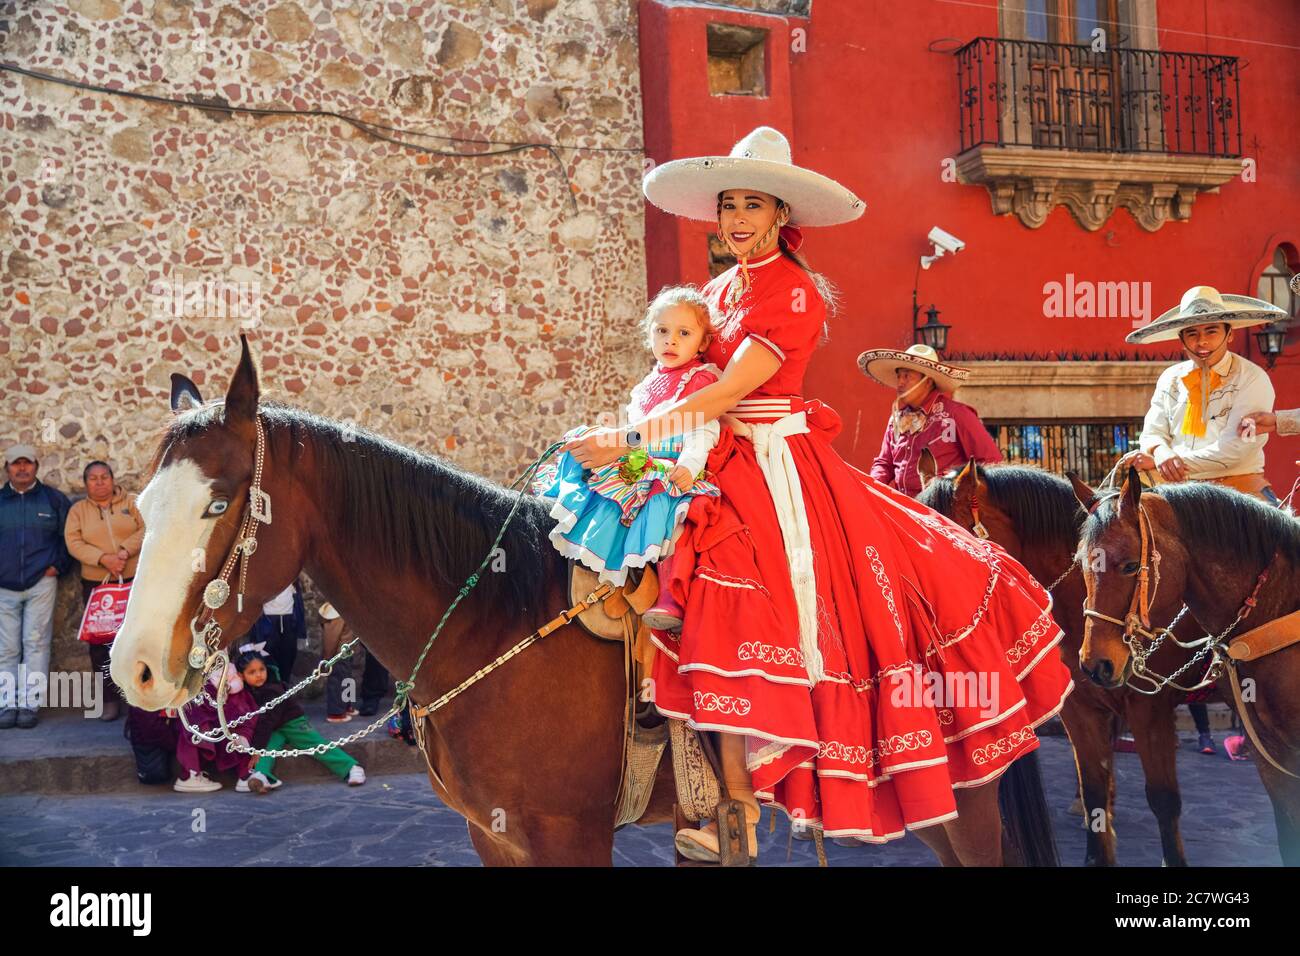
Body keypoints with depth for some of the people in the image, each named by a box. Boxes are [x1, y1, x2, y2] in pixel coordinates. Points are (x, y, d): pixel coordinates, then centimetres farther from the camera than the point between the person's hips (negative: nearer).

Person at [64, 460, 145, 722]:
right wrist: (103, 558, -19)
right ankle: (109, 698, 11)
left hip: (133, 580, -1)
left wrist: (125, 551, -20)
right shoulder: (78, 509, 7)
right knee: (101, 642, 3)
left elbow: (146, 530, -5)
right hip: (96, 584, 1)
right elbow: (74, 543, -4)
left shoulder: (131, 502, 5)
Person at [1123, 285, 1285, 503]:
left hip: (1239, 485, -3)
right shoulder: (1169, 379, 12)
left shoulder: (1253, 379, -1)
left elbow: (1234, 448, -10)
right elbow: (1152, 434, 9)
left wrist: (1179, 462, -16)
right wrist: (1161, 453, -15)